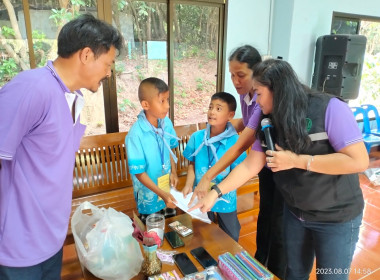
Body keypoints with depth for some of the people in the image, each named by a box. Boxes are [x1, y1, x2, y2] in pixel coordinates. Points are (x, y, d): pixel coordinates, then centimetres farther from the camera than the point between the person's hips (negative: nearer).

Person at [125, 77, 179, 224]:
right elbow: (139, 172, -21)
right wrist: (162, 194, -24)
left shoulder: (167, 123, -12)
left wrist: (174, 172, -6)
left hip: (168, 190, 5)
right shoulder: (136, 135, -28)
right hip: (149, 195, -5)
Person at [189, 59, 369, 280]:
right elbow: (250, 166, -3)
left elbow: (359, 161, -25)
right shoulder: (271, 123, -3)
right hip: (294, 213, 5)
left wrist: (296, 160, -25)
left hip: (336, 217, -5)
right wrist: (215, 193, -10)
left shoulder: (329, 108, -21)